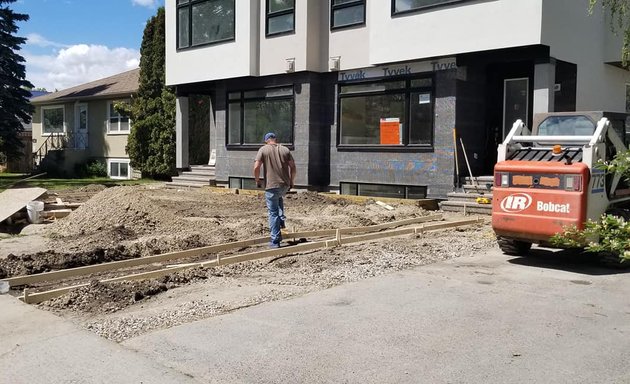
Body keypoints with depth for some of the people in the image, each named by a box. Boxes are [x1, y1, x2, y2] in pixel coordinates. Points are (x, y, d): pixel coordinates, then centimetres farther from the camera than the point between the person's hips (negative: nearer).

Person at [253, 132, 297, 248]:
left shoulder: (263, 149, -1)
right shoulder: (285, 150, 9)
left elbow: (256, 167, -10)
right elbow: (293, 168, 5)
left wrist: (257, 180, 5)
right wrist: (292, 181, 18)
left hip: (271, 186, -4)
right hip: (285, 185, 4)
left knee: (273, 213, 2)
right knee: (279, 198, 37)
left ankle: (275, 241, 3)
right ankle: (281, 220, 23)